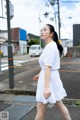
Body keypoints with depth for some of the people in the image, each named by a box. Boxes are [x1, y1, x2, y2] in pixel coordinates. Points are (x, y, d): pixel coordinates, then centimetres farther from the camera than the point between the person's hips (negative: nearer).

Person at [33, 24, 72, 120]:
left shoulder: (50, 46, -18)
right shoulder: (52, 46, 13)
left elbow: (48, 67, -27)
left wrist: (46, 87, -31)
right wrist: (40, 74, 32)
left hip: (49, 79, -10)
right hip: (51, 78, 10)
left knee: (40, 109, 2)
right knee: (59, 104, 20)